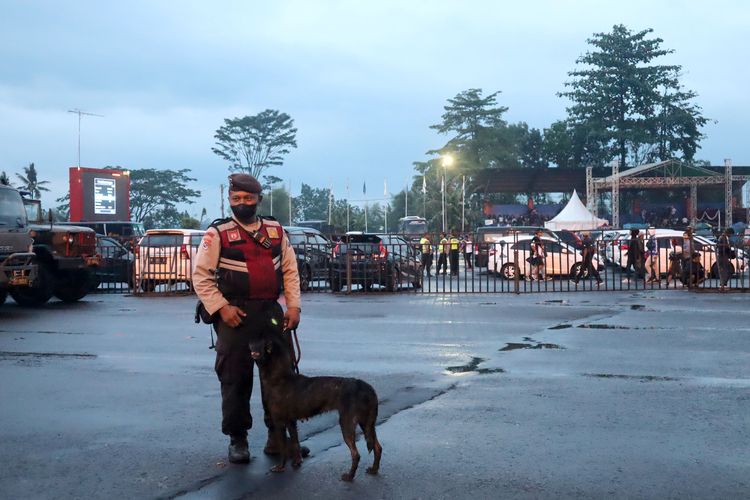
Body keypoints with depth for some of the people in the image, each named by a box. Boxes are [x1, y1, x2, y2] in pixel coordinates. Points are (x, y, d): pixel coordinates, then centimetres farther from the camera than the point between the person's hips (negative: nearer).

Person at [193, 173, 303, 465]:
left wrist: (293, 305, 2)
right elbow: (201, 275, -4)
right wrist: (221, 307, -13)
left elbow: (290, 270, 13)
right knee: (235, 379, 2)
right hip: (236, 316, -4)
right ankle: (237, 439, 15)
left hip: (272, 312, 4)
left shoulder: (276, 231, 10)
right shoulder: (218, 233, -2)